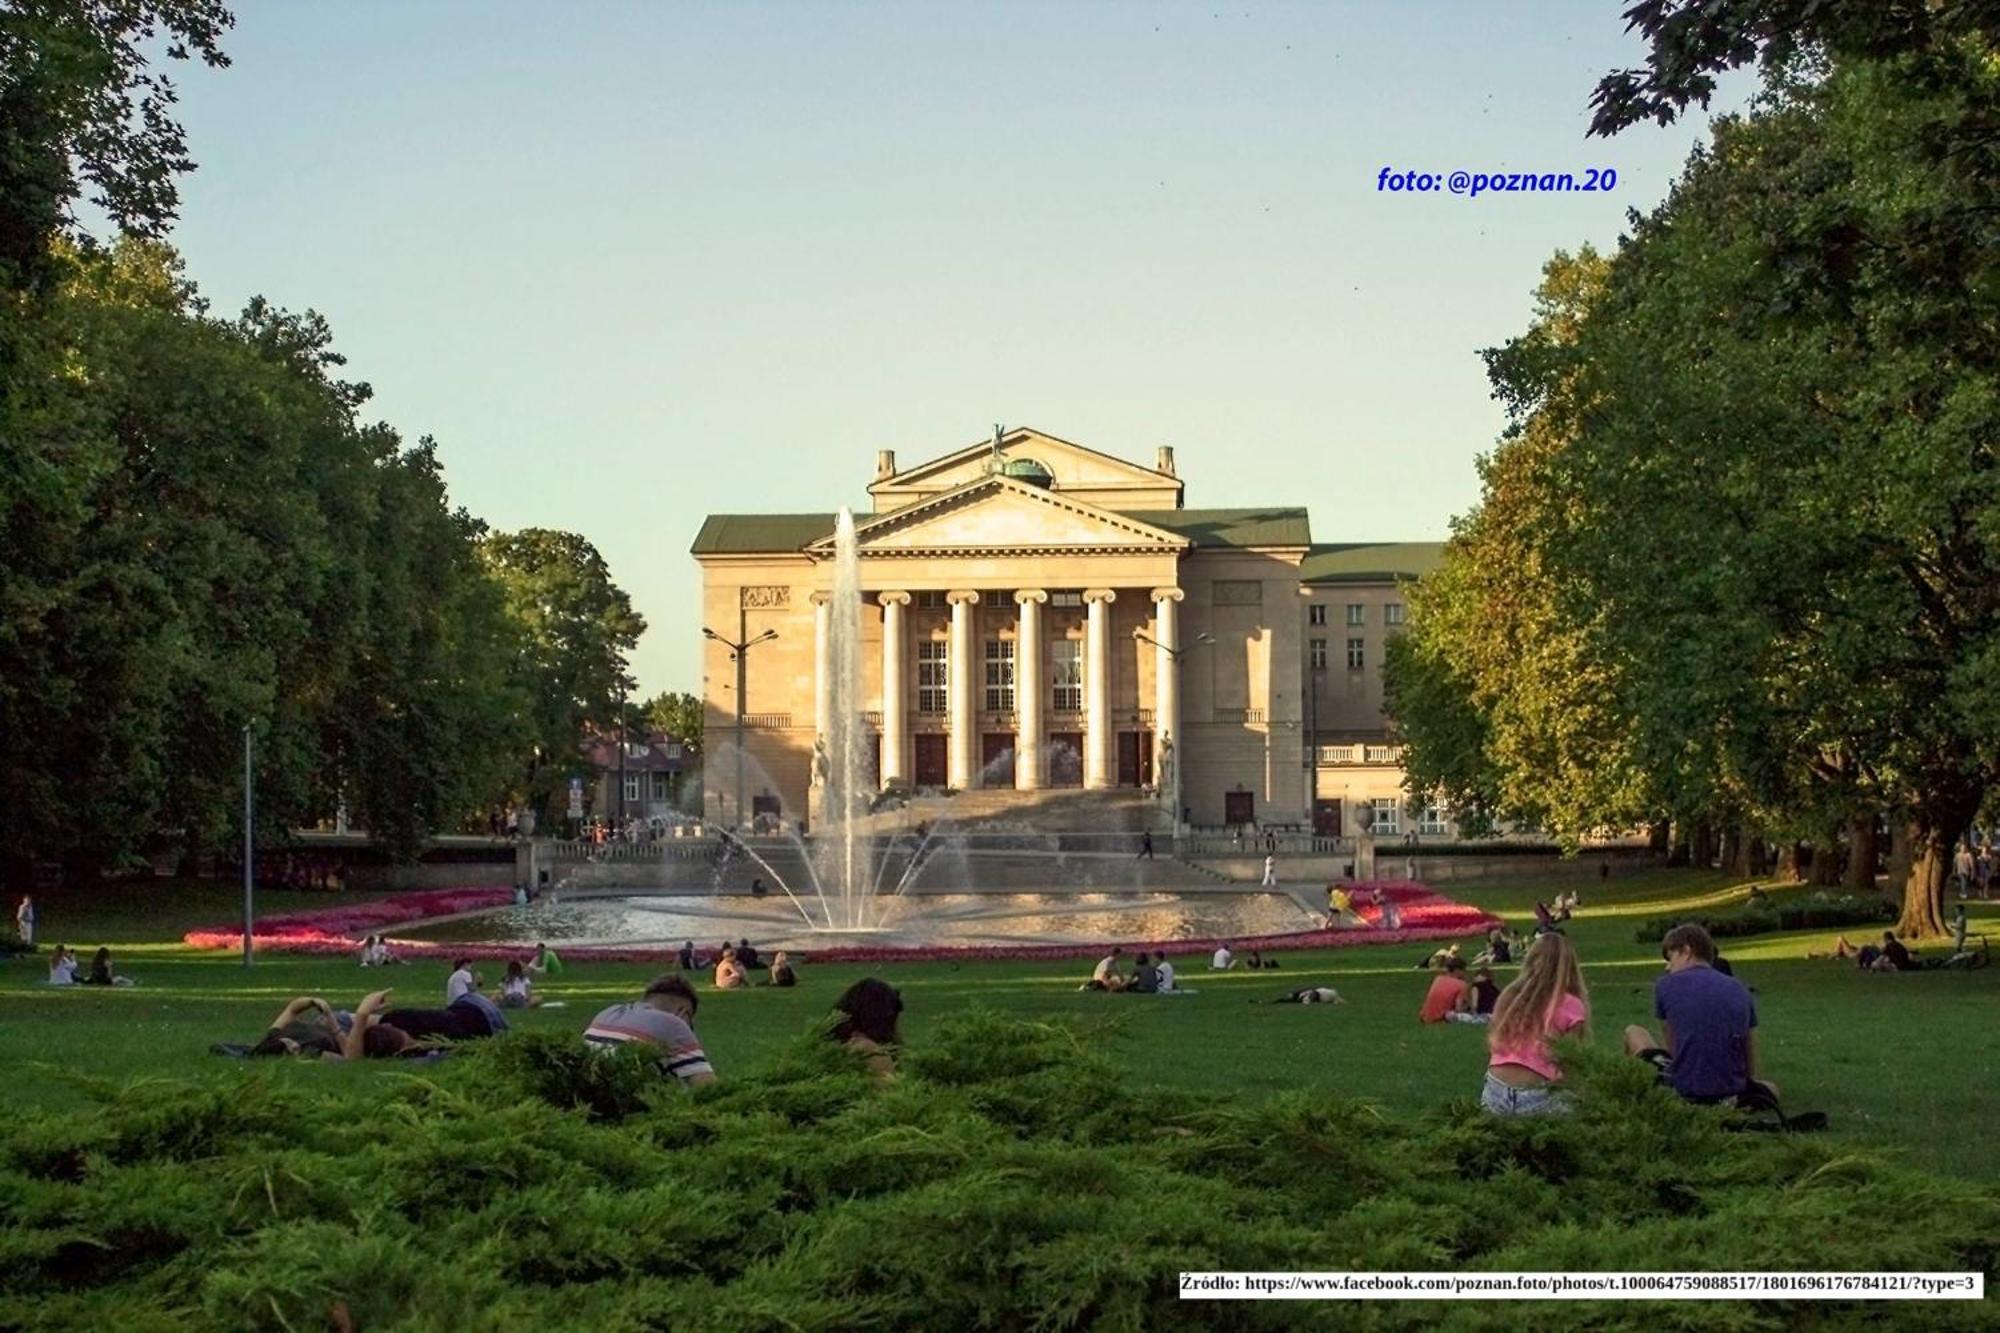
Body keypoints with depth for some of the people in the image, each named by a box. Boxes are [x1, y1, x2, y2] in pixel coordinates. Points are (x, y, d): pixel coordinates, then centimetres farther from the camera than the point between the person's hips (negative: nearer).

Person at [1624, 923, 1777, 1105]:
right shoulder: (1740, 990, 12)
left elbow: (1671, 1046, 10)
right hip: (1731, 1091, 2)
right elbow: (1751, 1062, 14)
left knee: (1633, 1033, 23)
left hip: (1684, 1091, -1)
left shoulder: (1665, 985, 3)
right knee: (1770, 1090, 37)